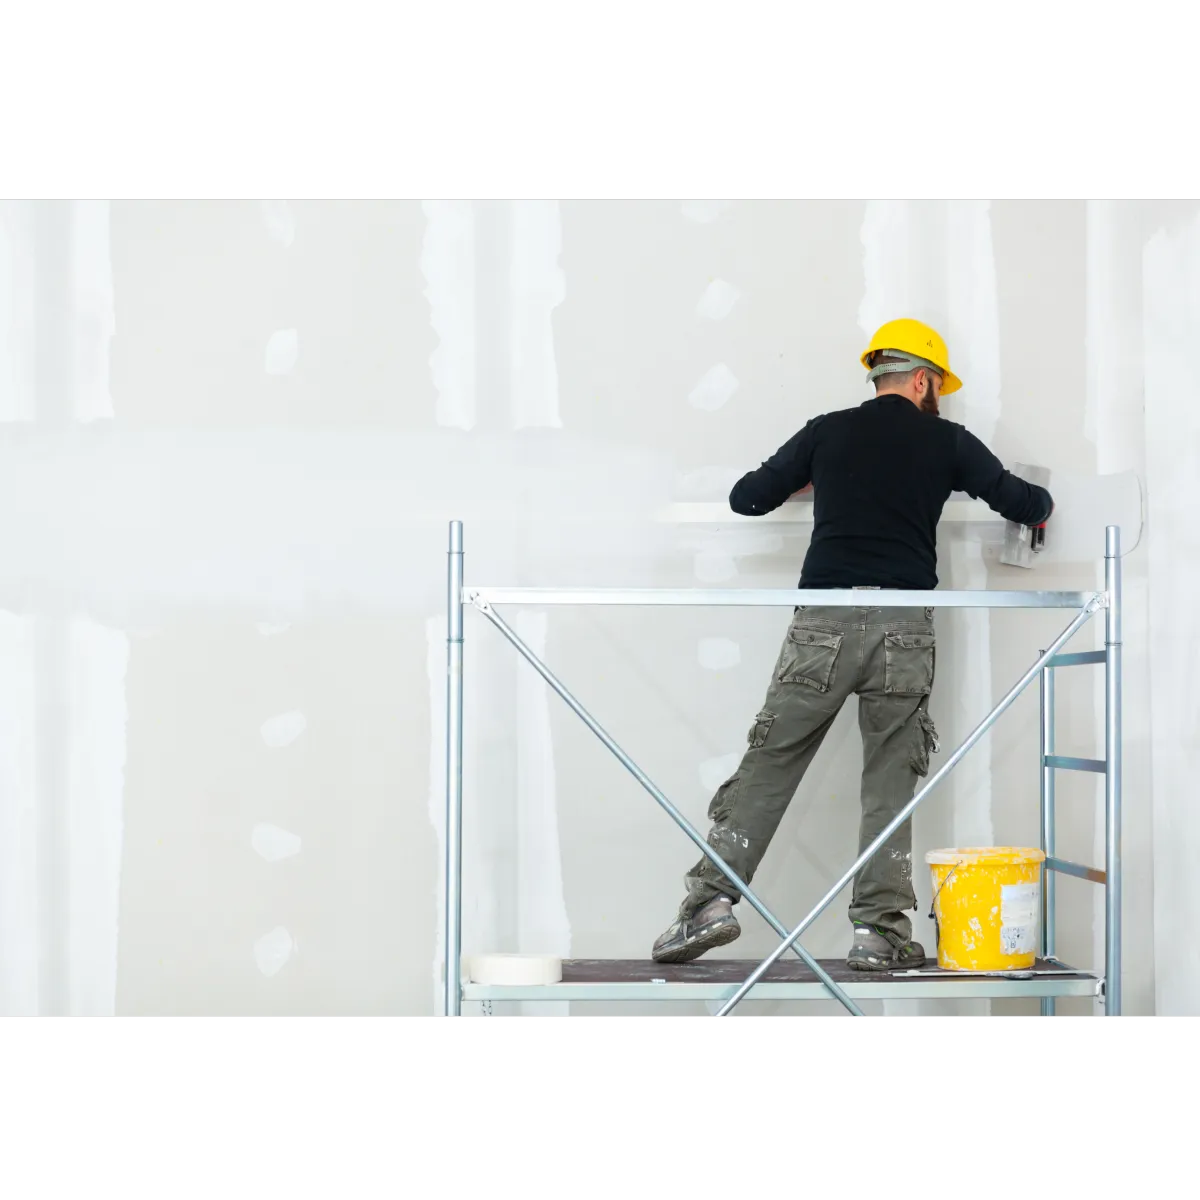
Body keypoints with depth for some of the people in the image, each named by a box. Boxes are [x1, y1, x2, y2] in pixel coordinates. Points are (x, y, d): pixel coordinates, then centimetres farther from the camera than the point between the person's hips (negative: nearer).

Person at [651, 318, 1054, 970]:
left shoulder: (827, 432, 12)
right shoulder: (946, 441, 9)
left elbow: (746, 497, 15)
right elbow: (1022, 505, 11)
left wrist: (801, 480, 36)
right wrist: (1042, 501, 35)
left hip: (824, 622, 1)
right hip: (904, 627, -1)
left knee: (769, 763, 5)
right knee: (890, 781, 6)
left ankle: (710, 897, -4)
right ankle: (879, 928, 1)